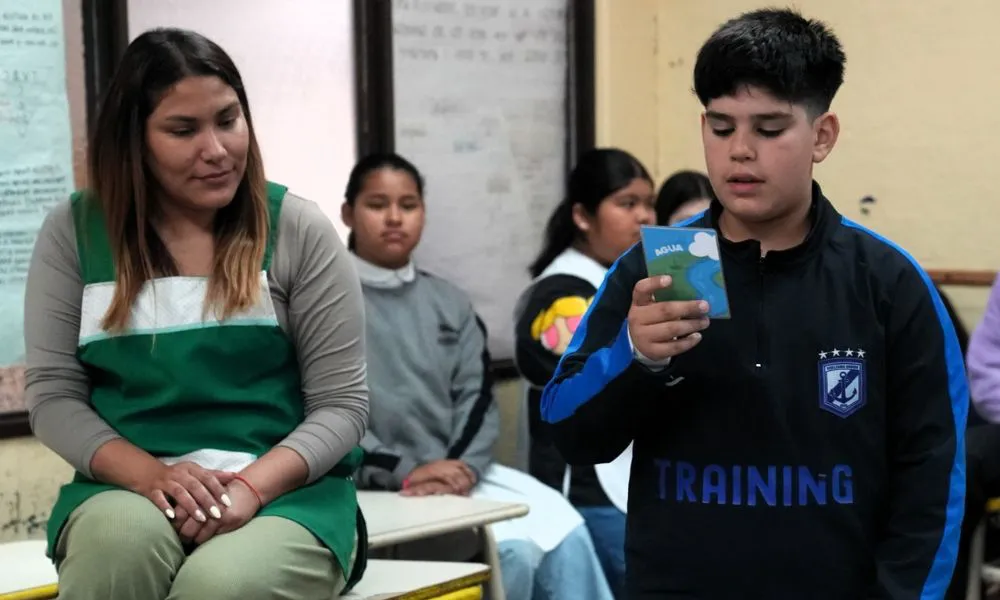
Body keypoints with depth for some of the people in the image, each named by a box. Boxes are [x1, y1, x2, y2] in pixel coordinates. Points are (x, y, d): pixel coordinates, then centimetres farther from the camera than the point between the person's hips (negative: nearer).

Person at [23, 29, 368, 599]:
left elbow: (343, 403, -1)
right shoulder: (72, 233, 4)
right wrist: (151, 474, -15)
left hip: (286, 492, -2)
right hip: (130, 485, 2)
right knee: (118, 537, -34)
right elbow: (53, 394, 3)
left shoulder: (299, 230, 0)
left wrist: (251, 486, -19)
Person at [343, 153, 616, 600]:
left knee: (565, 533, -18)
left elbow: (477, 396, 9)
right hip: (377, 487, -5)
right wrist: (406, 472, -19)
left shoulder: (450, 303, 18)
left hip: (461, 471, 6)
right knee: (513, 552, -25)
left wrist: (460, 467, -12)